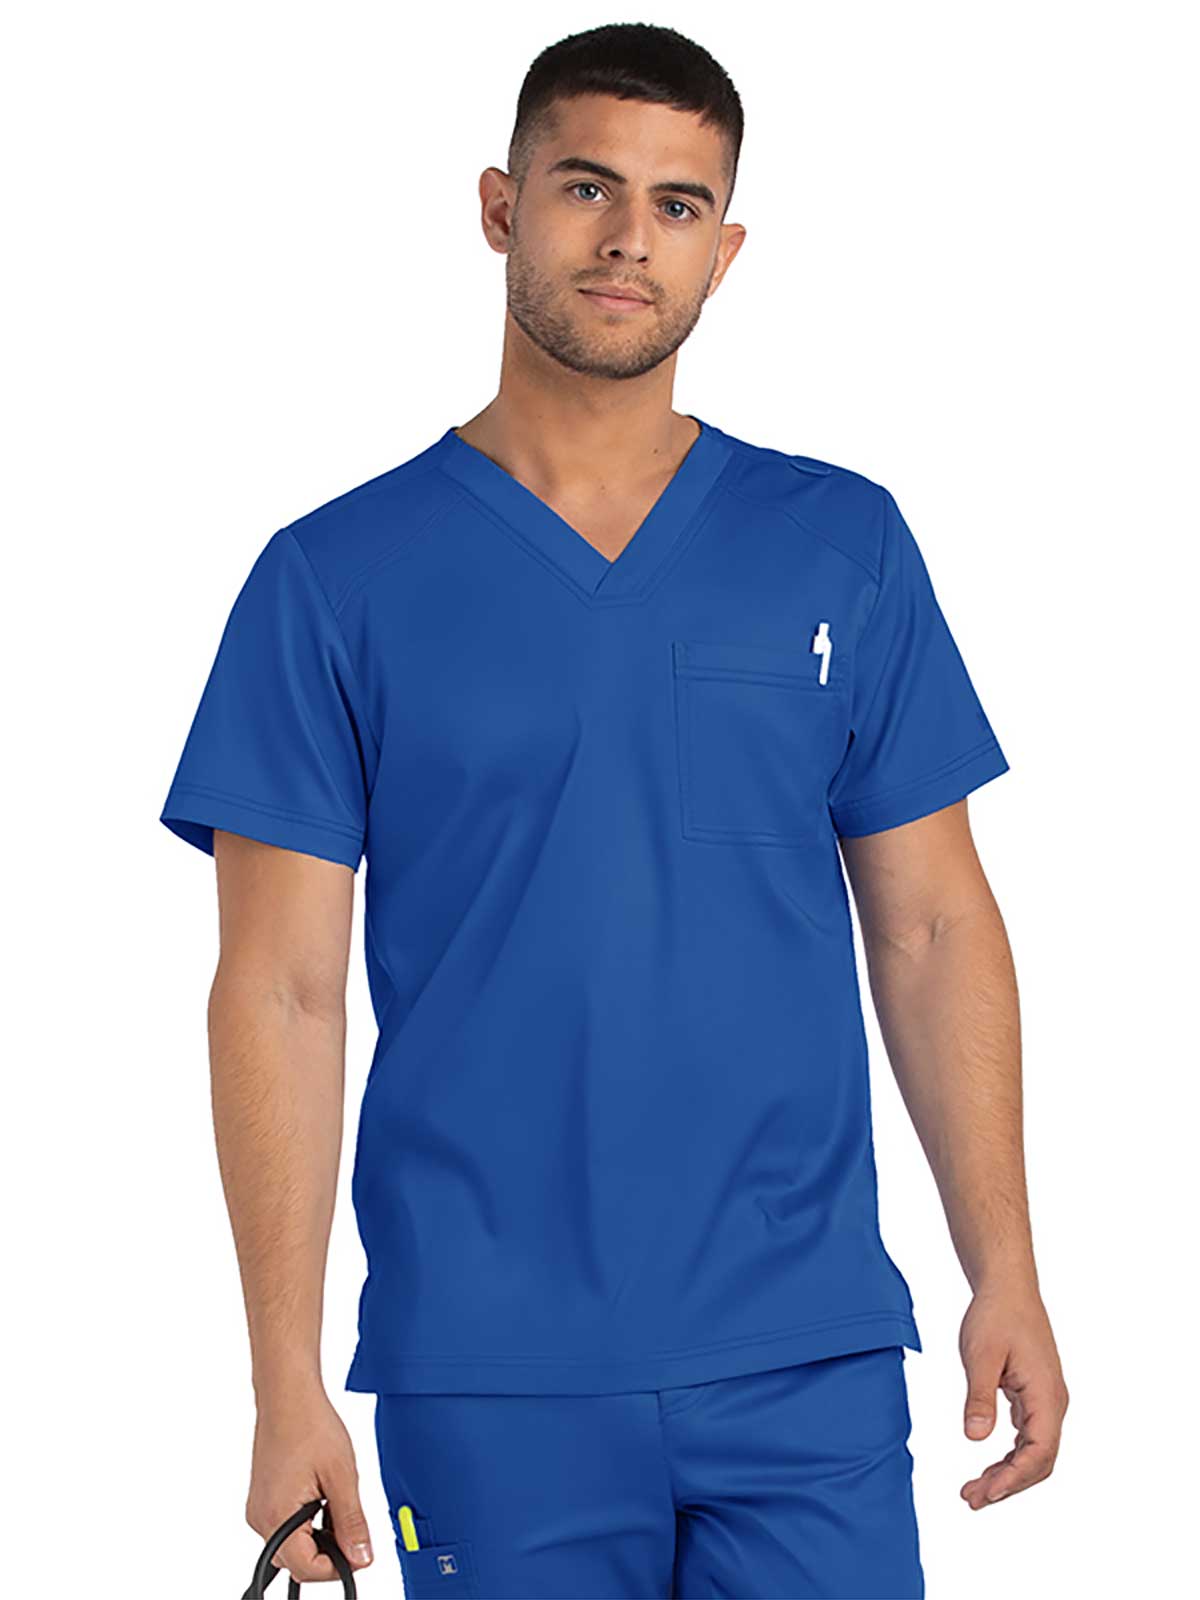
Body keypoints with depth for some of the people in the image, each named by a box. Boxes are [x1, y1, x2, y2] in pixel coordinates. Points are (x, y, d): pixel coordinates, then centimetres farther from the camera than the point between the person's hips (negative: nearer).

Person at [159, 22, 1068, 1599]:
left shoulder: (844, 546, 5)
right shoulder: (337, 579, -1)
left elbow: (931, 929, 7)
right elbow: (282, 994, -2)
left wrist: (1005, 1271, 0)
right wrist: (288, 1383, -7)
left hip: (809, 1362, 1)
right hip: (488, 1384, -1)